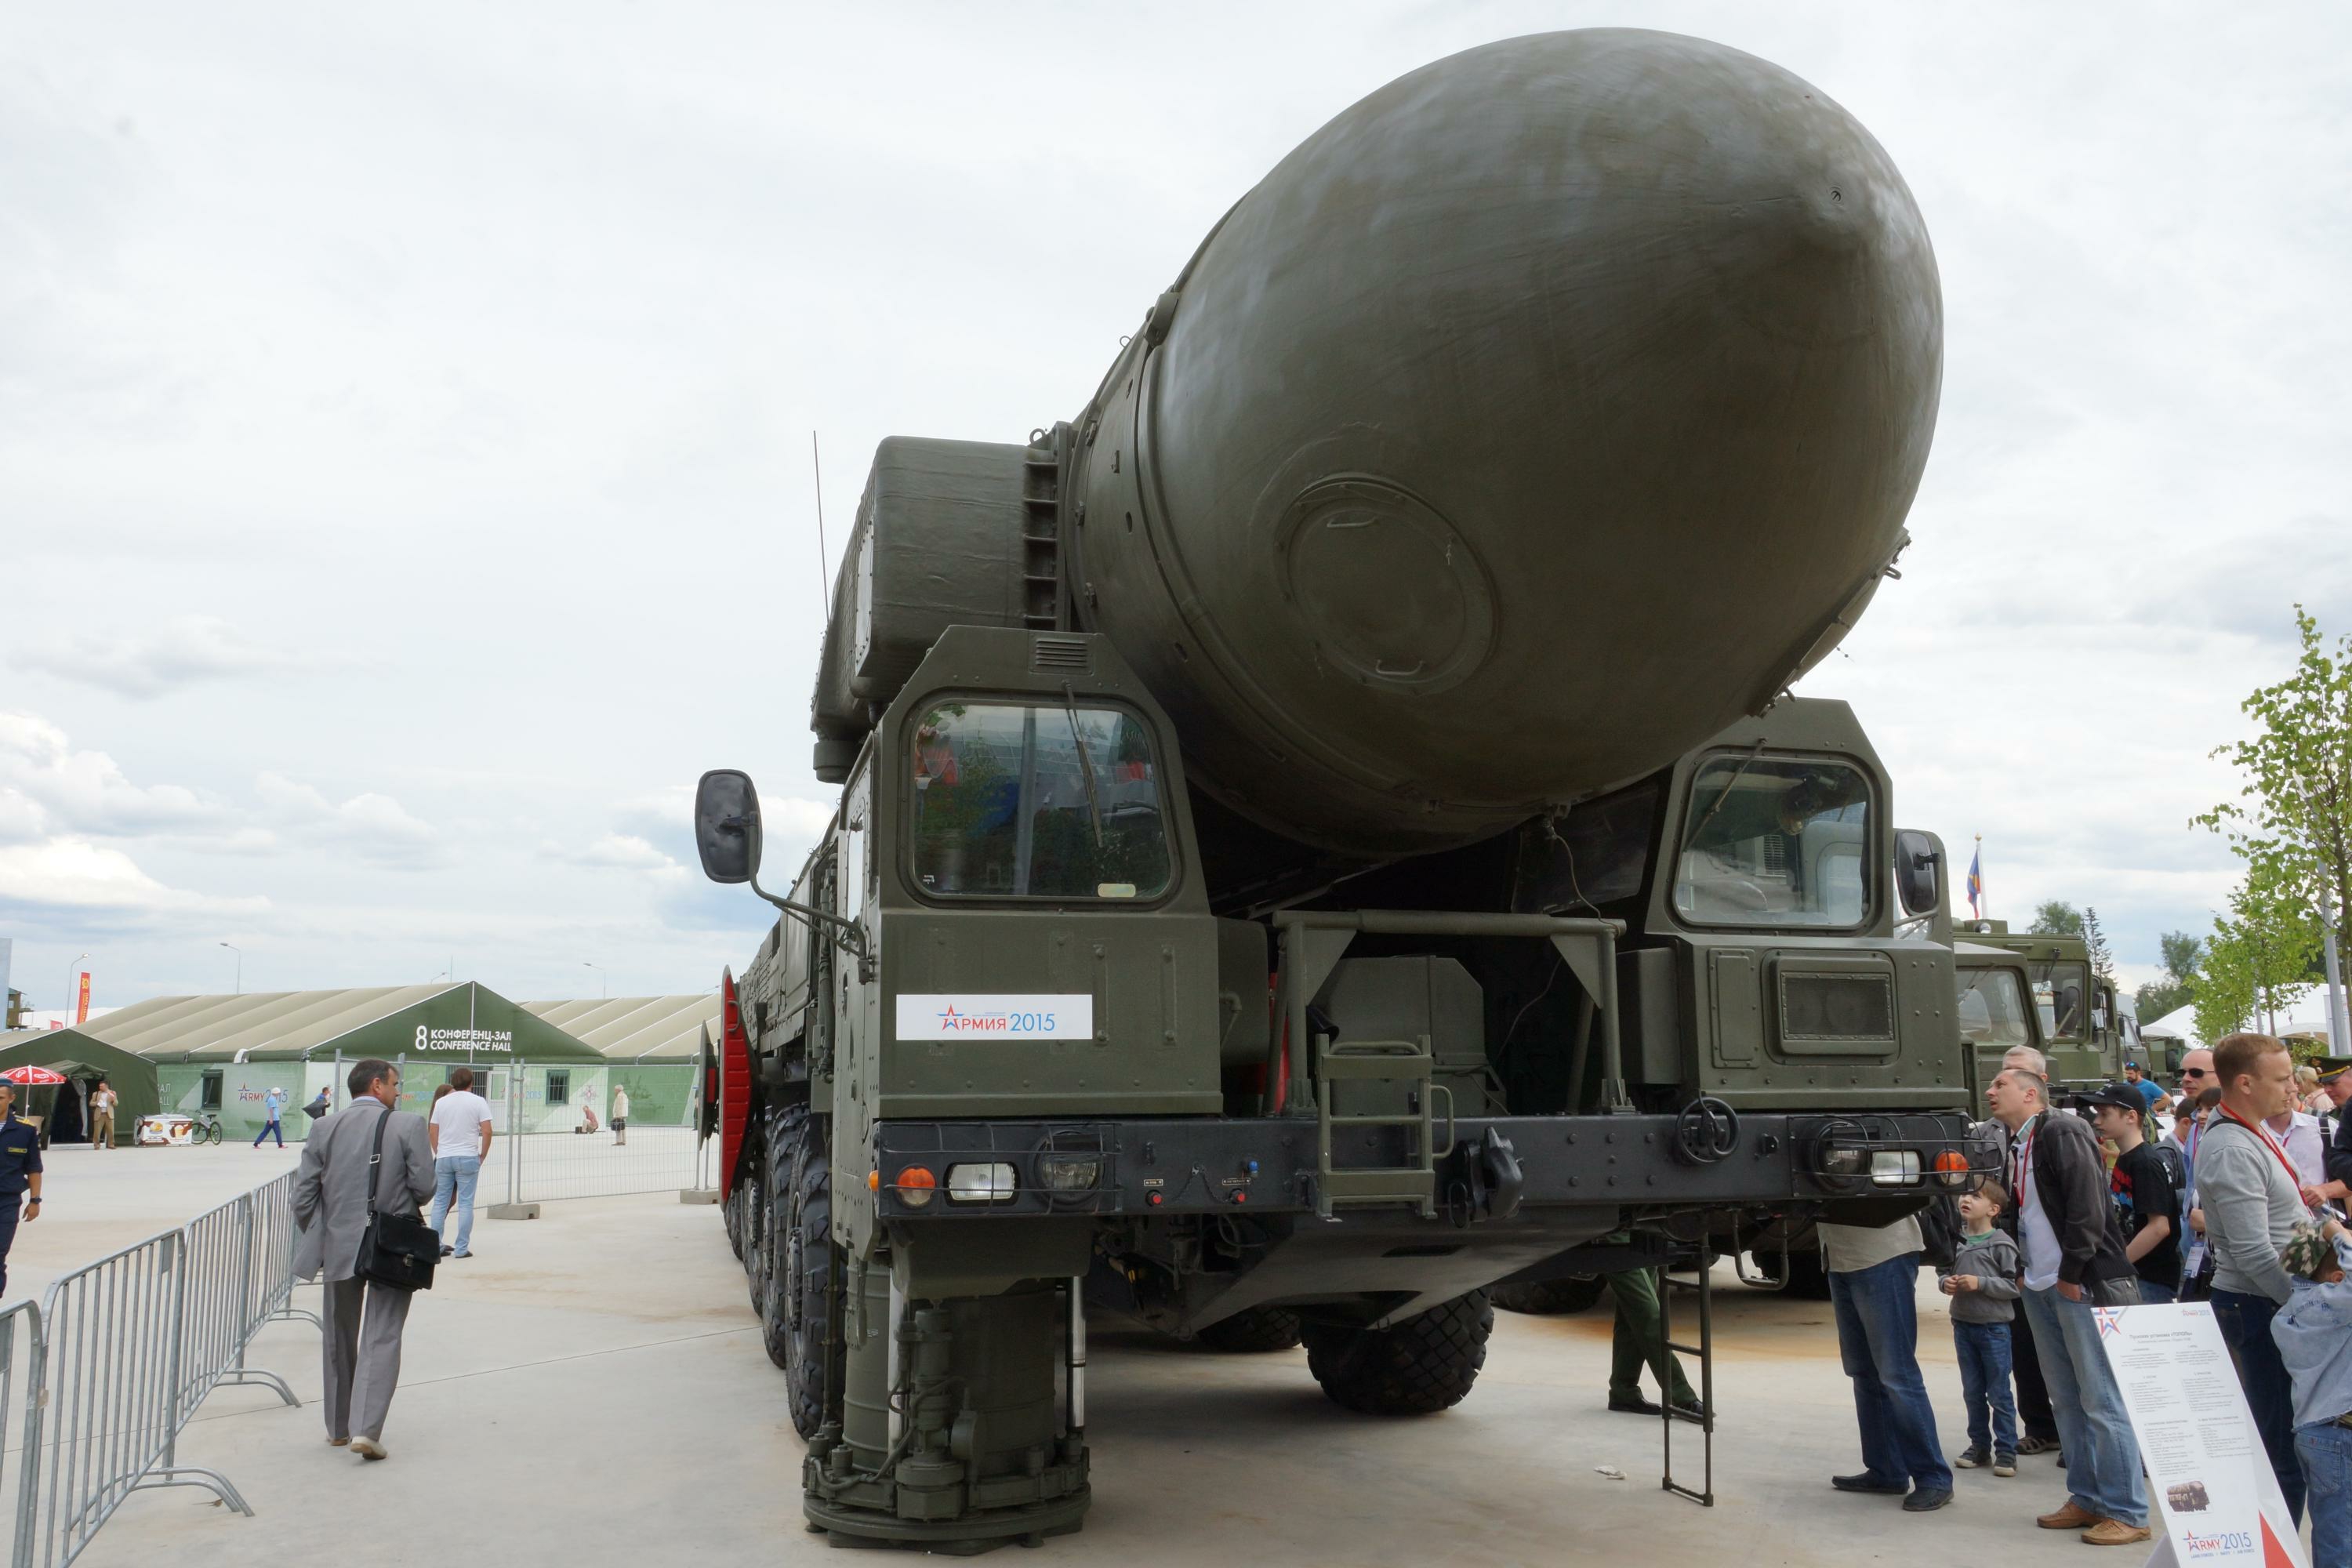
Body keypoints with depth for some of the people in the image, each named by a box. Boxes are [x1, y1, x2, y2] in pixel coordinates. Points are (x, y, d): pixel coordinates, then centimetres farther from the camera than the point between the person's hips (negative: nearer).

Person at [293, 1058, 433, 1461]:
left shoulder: (324, 1129, 2)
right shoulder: (409, 1126, -8)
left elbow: (304, 1193, 2)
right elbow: (423, 1187, -10)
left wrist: (312, 1239, 15)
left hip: (339, 1246, 3)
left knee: (339, 1339, 18)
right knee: (381, 1339, 1)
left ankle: (339, 1427, 28)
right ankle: (366, 1429, -10)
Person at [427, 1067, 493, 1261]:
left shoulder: (441, 1102, 6)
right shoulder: (478, 1102, -3)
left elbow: (433, 1133, 6)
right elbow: (487, 1131, -8)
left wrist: (439, 1153, 16)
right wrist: (482, 1156, 4)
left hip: (443, 1158, 3)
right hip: (468, 1158, -3)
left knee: (440, 1202, 11)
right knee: (466, 1204, 2)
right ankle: (462, 1248, 2)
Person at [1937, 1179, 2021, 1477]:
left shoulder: (2001, 1244, -12)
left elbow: (2015, 1285, -13)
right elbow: (1942, 1270, 13)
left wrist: (1980, 1283, -21)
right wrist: (1945, 1283, -7)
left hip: (1994, 1326, -5)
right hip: (1963, 1324, 5)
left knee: (1999, 1394, 2)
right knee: (1972, 1392, 13)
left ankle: (2006, 1450, 12)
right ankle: (1979, 1445, 24)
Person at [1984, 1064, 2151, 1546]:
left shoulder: (2062, 1133, -10)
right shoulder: (2017, 1148, 15)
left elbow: (2088, 1204, -18)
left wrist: (2072, 1272, -16)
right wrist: (2029, 1272, 13)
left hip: (2083, 1284, -9)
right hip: (2042, 1286, 9)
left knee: (2102, 1399, -5)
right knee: (2066, 1400, 13)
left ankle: (2127, 1512, 2)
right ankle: (2087, 1498, 22)